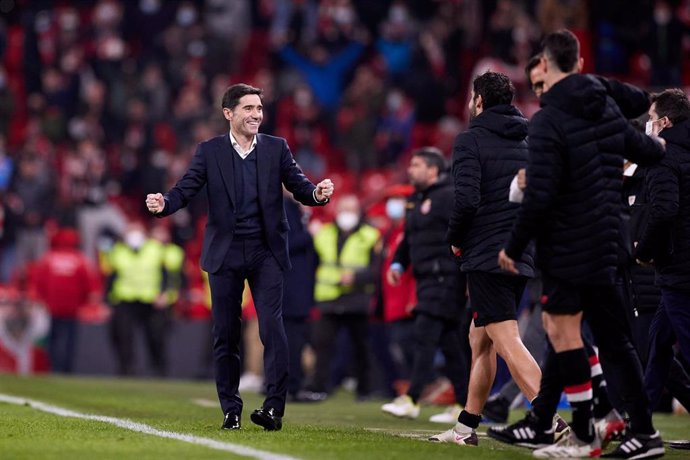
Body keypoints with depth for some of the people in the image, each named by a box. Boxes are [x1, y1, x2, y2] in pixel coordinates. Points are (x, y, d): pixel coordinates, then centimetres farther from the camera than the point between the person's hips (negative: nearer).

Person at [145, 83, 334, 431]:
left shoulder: (276, 149, 6)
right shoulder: (209, 151, 3)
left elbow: (299, 186, 1)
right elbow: (186, 189, -3)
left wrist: (317, 193, -22)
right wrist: (163, 204, -25)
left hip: (266, 253, 0)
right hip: (225, 253, 1)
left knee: (272, 327, -13)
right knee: (225, 334, 5)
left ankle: (274, 407, -14)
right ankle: (231, 410, 13)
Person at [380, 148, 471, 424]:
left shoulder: (448, 197, -10)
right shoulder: (415, 201, 19)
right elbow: (409, 238, 27)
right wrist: (398, 263, 12)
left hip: (445, 279, -9)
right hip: (427, 279, 9)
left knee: (424, 334, -13)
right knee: (449, 342, 9)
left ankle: (411, 400, -15)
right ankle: (463, 405, 12)